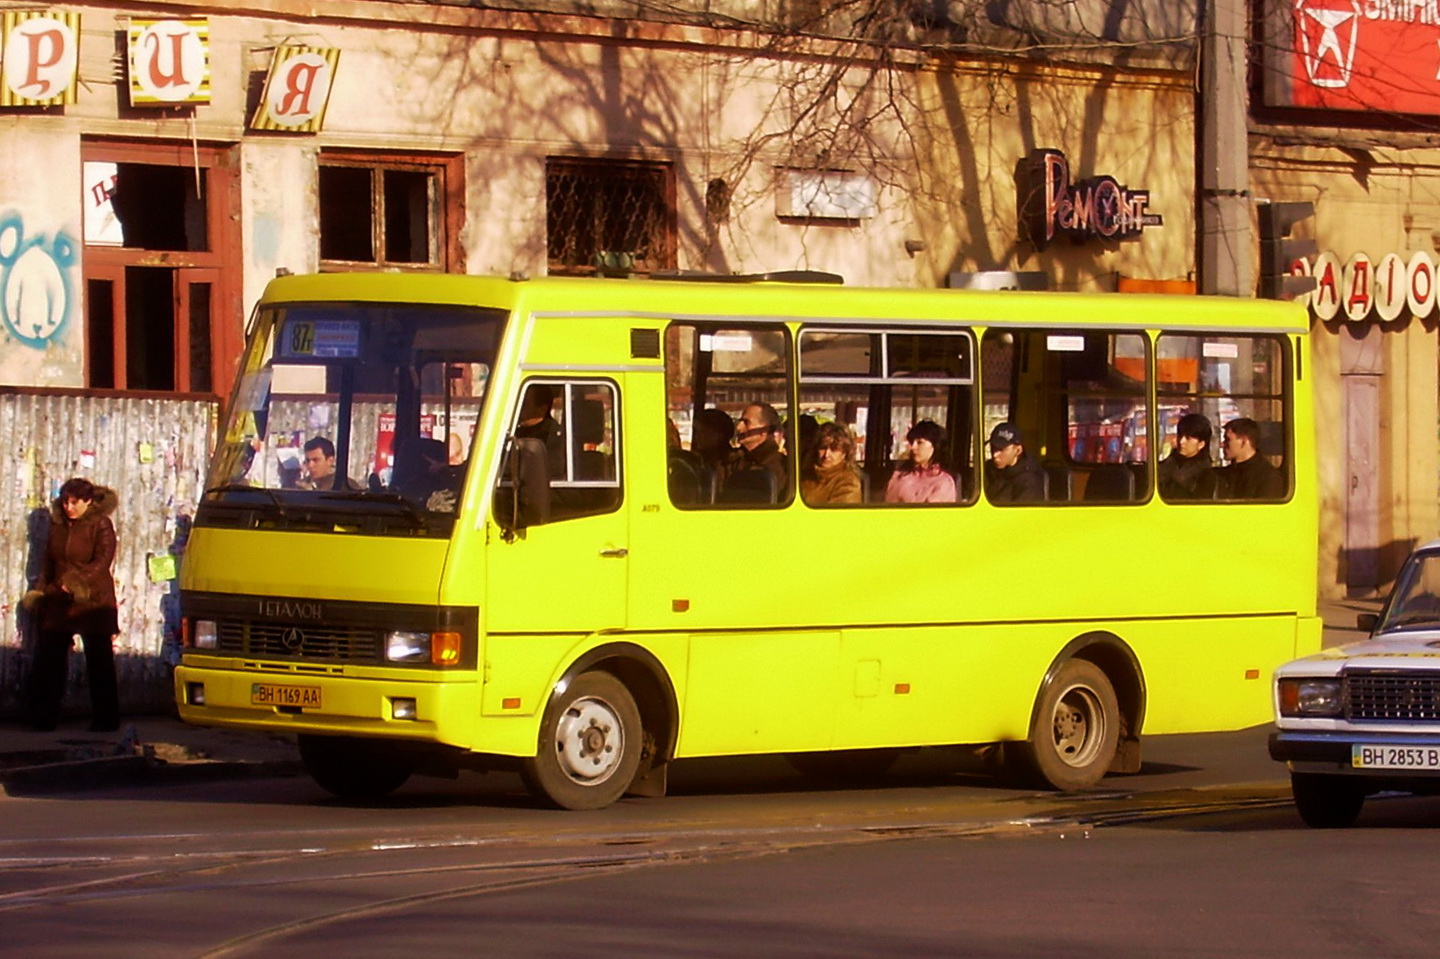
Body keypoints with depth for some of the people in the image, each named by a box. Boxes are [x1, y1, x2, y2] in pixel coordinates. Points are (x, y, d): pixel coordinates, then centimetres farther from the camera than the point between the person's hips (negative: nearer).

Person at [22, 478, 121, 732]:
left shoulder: (101, 525, -6)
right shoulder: (58, 525, 12)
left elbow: (102, 561, -15)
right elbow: (48, 562, 20)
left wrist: (77, 581, -26)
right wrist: (40, 590, 11)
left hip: (93, 602, -6)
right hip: (59, 603, 6)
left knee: (99, 661, -2)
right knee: (48, 659, 3)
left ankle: (106, 719, 3)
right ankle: (43, 718, 9)